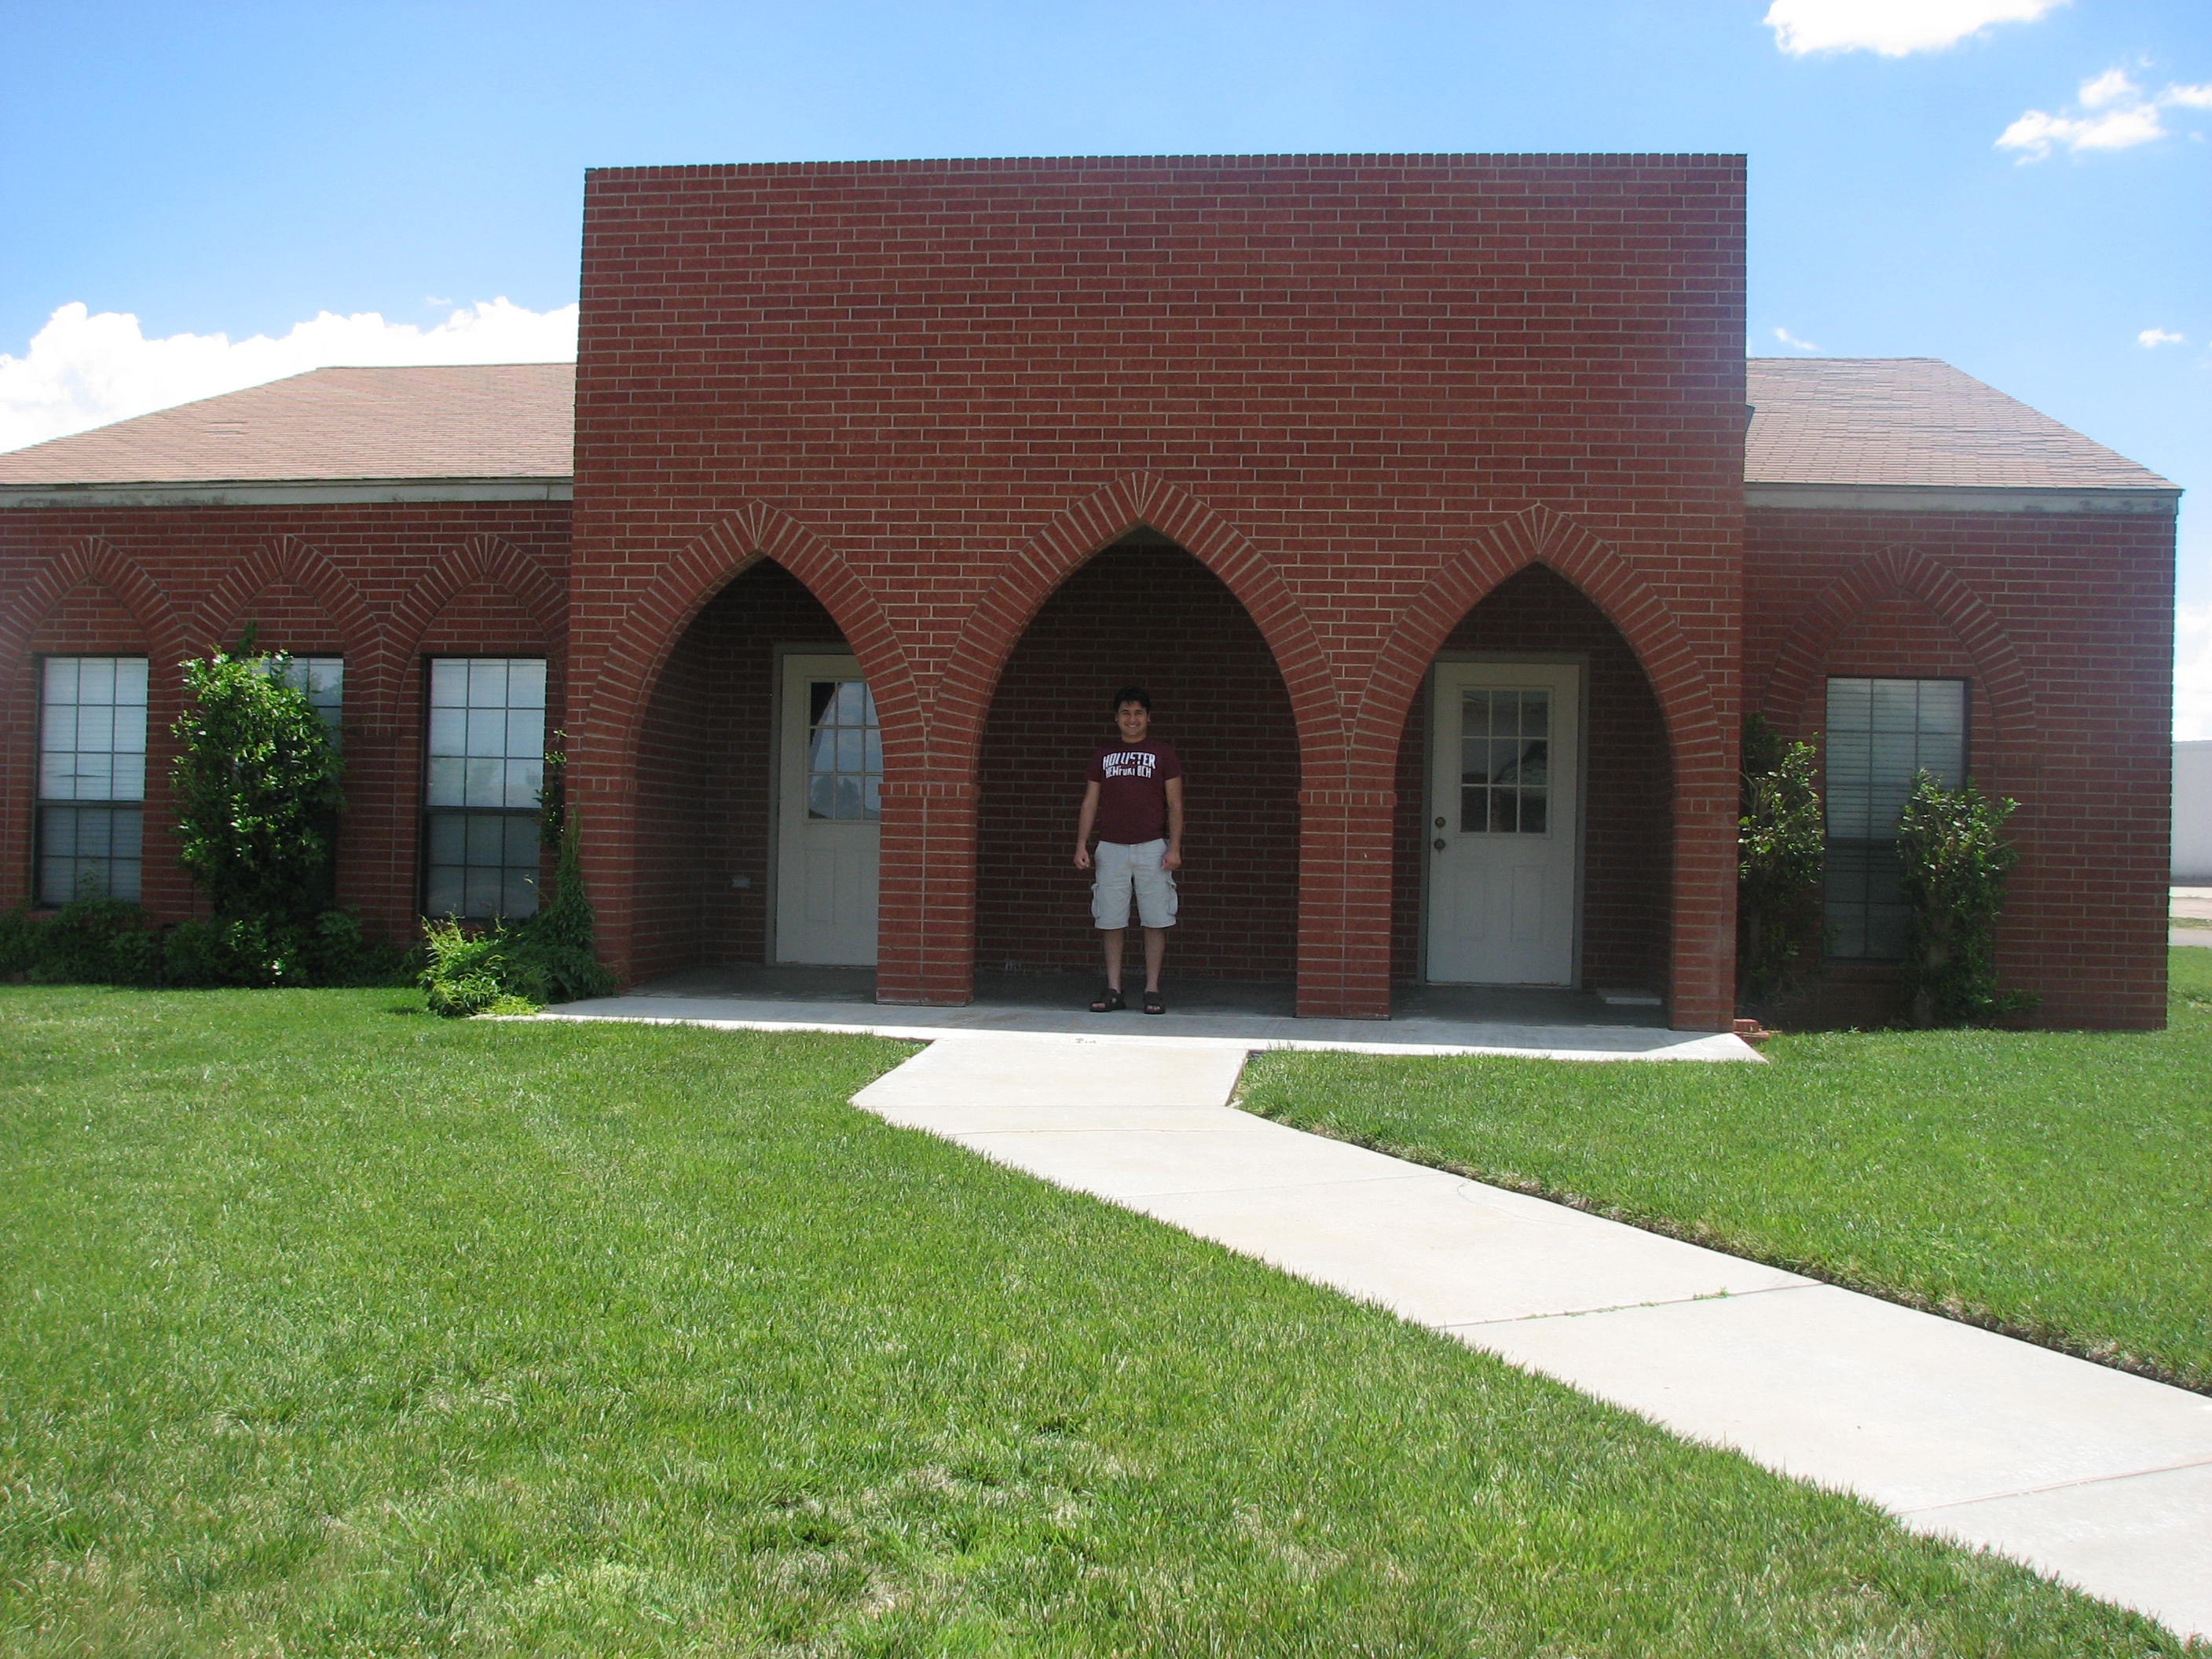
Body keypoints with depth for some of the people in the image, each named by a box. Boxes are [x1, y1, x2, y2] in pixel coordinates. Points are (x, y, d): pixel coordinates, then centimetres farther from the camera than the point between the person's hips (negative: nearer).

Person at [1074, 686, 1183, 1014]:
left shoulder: (1163, 752, 6)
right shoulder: (1103, 754, 13)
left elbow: (1174, 805, 3)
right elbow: (1090, 803, 13)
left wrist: (1174, 848, -7)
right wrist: (1081, 845, 3)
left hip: (1152, 848, -2)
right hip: (1111, 848, 2)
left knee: (1155, 922, -3)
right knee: (1111, 922, 1)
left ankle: (1152, 990, 2)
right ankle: (1113, 990, 7)